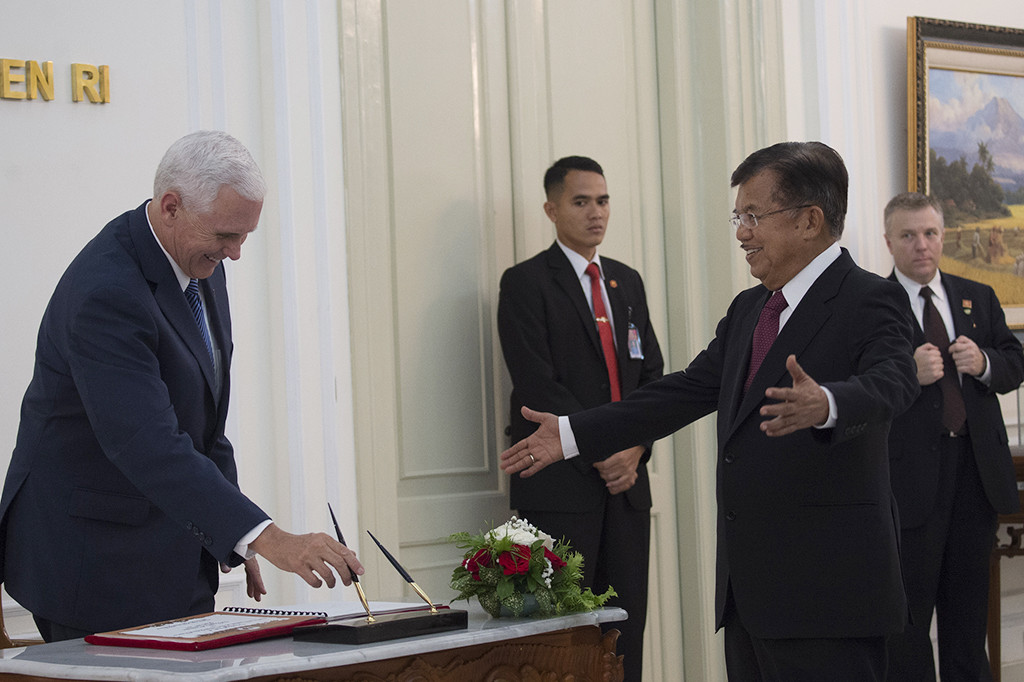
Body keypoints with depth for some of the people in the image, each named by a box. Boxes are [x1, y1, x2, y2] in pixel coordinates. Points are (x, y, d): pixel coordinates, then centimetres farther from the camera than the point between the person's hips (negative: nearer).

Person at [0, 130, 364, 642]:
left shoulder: (198, 259, 3)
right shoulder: (106, 293, -27)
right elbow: (146, 446, -36)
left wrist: (232, 540, 11)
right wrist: (264, 537, -43)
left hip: (174, 551, 9)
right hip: (95, 557, -8)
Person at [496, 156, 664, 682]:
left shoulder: (627, 282, 18)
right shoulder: (525, 283, -1)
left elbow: (652, 374, 16)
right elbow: (537, 385, -10)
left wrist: (636, 448, -1)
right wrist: (599, 454, -12)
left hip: (626, 481, 6)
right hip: (561, 485, -6)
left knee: (626, 629, 4)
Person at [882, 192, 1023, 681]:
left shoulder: (978, 298, 12)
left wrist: (984, 363, -11)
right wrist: (910, 374, -26)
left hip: (978, 471, 5)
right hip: (910, 475, -5)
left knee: (969, 608, 15)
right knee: (909, 609, 3)